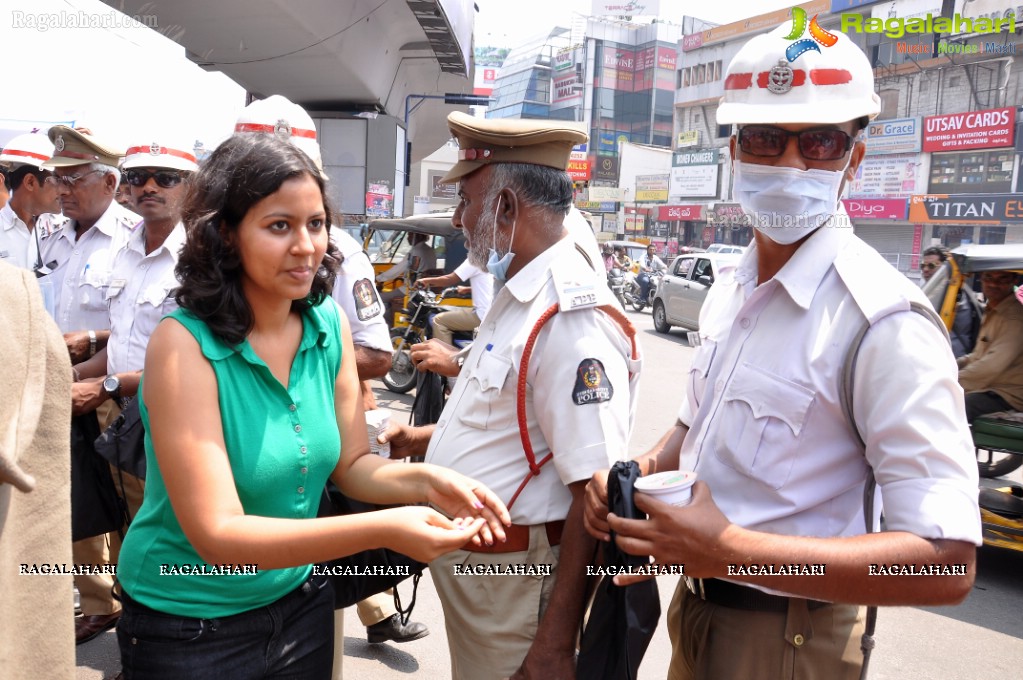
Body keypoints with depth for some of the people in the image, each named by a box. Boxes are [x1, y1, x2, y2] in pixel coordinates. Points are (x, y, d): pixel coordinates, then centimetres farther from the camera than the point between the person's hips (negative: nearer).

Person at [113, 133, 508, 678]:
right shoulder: (184, 345, -23)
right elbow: (218, 535, -27)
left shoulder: (329, 326, -7)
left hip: (302, 601, 5)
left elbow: (351, 464, 0)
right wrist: (382, 529, -36)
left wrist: (425, 480, -20)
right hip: (190, 628, -4)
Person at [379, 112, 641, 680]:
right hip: (470, 564, 9)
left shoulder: (574, 319, -26)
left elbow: (595, 493, -27)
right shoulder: (518, 294, 6)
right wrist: (417, 440, 17)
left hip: (515, 584, -9)